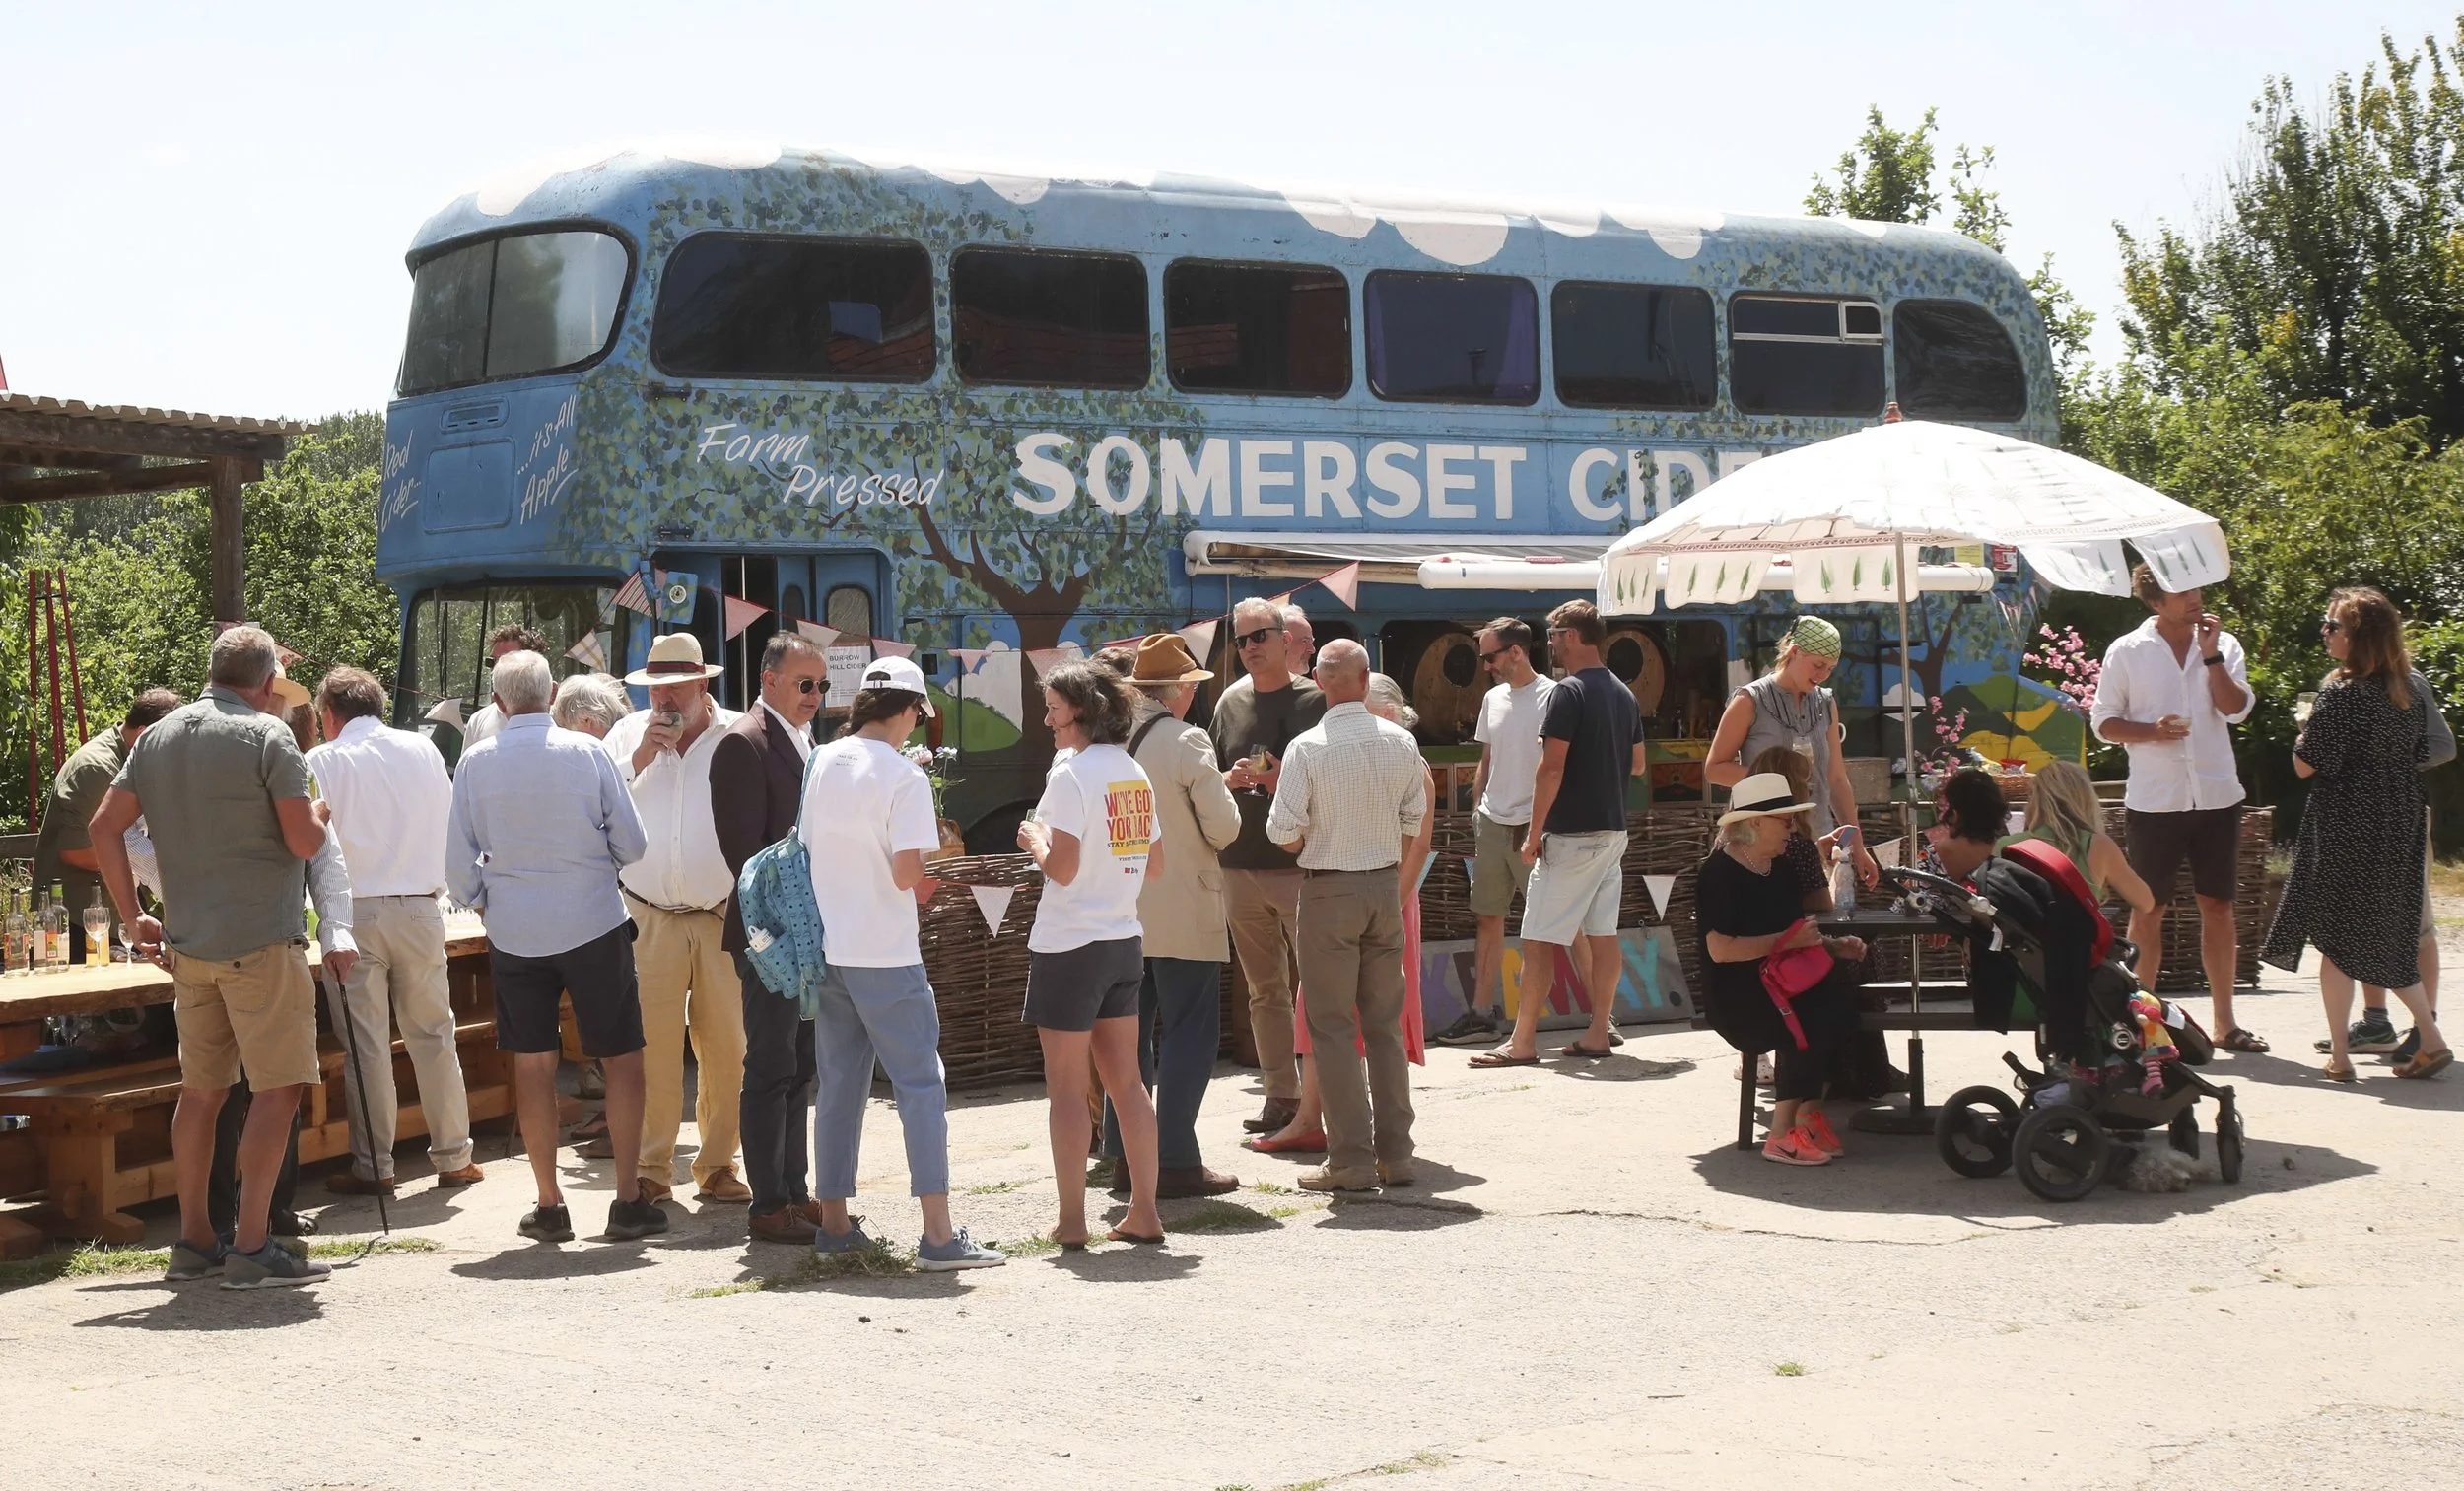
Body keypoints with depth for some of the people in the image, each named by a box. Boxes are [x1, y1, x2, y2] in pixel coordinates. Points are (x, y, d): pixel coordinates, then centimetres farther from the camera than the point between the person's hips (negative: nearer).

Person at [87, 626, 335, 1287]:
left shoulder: (158, 737, 10)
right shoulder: (268, 736, -9)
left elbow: (104, 827, 9)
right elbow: (304, 842, -14)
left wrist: (132, 918, 14)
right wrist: (320, 816, 9)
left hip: (188, 944, 7)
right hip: (260, 941, -7)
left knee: (201, 1089, 15)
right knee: (277, 1088, -3)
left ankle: (194, 1241, 21)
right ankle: (251, 1249, -8)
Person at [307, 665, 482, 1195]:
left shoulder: (321, 763, -4)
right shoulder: (423, 751, 6)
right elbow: (447, 819, 13)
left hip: (353, 912, -3)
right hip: (420, 909, 3)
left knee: (366, 1043, 3)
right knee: (433, 1035, 11)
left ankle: (373, 1166, 7)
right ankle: (453, 1157, 16)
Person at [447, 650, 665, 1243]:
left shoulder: (477, 761, -2)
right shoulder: (586, 751, -6)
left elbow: (459, 863, 1)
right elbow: (632, 843, -2)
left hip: (514, 929, 2)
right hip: (593, 922, -1)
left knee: (533, 1063, 9)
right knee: (622, 1059, 6)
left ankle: (549, 1205, 12)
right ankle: (629, 1200, 5)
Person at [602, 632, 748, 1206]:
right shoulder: (628, 735, 8)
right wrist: (638, 760, -10)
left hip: (724, 918, -1)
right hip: (650, 918, 1)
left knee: (728, 1047, 1)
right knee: (652, 1046, -2)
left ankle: (718, 1165, 13)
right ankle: (651, 1168, 8)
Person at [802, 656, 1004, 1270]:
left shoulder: (821, 763, 4)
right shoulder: (904, 777, -14)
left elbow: (806, 847, 13)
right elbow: (905, 874, -20)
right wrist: (924, 879, 1)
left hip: (828, 948, 6)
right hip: (884, 955, -6)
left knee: (838, 1086, 14)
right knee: (921, 1086, -2)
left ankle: (834, 1223, 19)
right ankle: (939, 1236, -6)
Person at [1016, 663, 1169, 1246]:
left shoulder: (1070, 774, -14)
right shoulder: (1135, 772, 9)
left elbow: (1061, 867, -20)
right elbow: (1155, 862, 14)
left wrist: (1033, 838, -2)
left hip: (1069, 946, -7)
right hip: (1123, 941, 7)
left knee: (1066, 1087, 1)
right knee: (1126, 1081, 11)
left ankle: (1072, 1220, 3)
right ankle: (1144, 1213, 12)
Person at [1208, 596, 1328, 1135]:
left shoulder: (1315, 700, -3)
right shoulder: (1230, 702, 11)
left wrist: (1285, 781, -17)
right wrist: (1229, 780, -3)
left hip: (1302, 867, -5)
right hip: (1240, 867, 5)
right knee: (1264, 990, 10)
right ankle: (1281, 1096, 16)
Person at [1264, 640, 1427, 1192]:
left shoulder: (1307, 748, -13)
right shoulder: (1401, 743, 0)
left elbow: (1283, 831, -11)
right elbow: (1413, 821, 7)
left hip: (1328, 891, -4)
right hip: (1385, 886, 4)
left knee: (1333, 1027, 1)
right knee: (1385, 1023, 11)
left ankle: (1351, 1161, -1)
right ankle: (1395, 1154, 14)